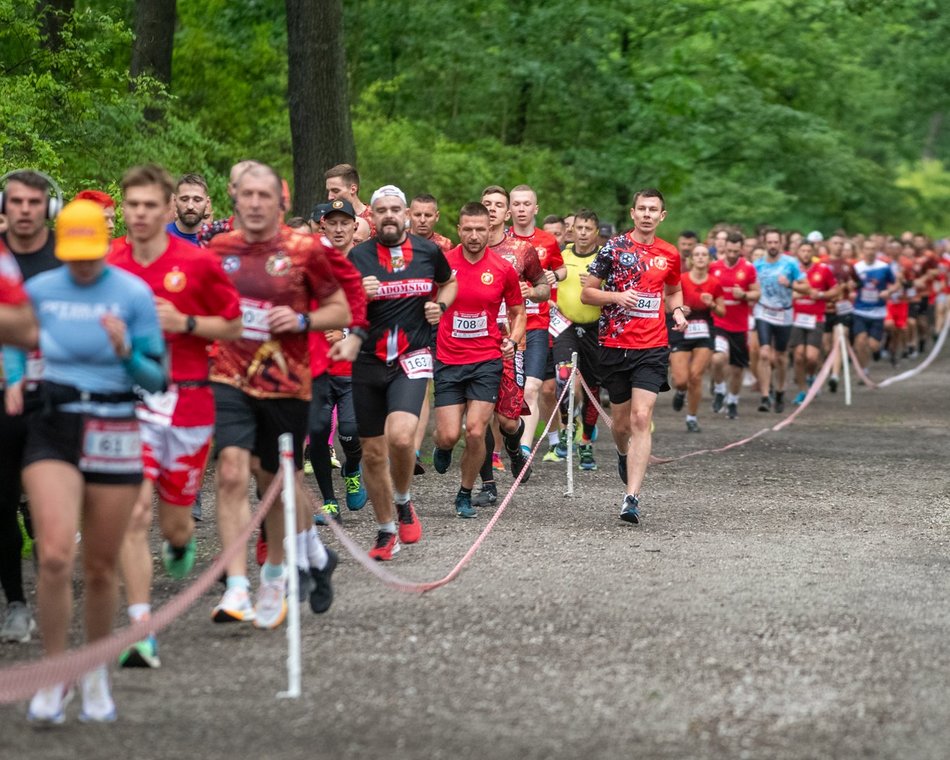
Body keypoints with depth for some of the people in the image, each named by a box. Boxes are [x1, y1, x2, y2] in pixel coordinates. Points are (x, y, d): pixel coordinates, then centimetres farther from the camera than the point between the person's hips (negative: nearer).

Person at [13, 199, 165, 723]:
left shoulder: (134, 294, -3)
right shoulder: (38, 290, 3)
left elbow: (156, 380, -2)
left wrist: (126, 351, -20)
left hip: (113, 436, -1)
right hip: (51, 429, 1)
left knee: (100, 569, 7)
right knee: (54, 556, -16)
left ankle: (96, 675, 28)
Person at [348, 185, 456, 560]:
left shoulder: (428, 251, 3)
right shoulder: (359, 256, -1)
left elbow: (449, 282, 24)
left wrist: (440, 306, 4)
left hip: (412, 359, -1)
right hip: (368, 361, 1)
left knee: (400, 436, -25)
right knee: (373, 452, 6)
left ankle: (403, 503, 3)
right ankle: (386, 531, 23)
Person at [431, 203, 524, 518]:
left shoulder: (503, 269, -1)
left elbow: (518, 312, 13)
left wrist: (512, 340, -5)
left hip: (487, 360, 0)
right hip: (448, 361, 0)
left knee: (475, 431, -10)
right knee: (449, 435, -5)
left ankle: (465, 495, 11)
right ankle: (443, 448, 34)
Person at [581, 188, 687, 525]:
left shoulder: (670, 254, 7)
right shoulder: (614, 247, -1)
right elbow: (587, 293, 1)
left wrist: (677, 310, 4)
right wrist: (617, 296, -16)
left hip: (652, 348, 0)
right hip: (615, 345, 0)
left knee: (641, 418, -14)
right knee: (621, 422, 10)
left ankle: (632, 497, -18)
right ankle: (624, 453, 47)